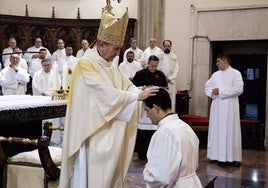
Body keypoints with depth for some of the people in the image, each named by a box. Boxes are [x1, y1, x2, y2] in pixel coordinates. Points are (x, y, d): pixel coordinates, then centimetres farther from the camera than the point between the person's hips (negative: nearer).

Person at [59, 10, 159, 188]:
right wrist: (138, 96, -23)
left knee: (110, 170, 13)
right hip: (93, 131, -8)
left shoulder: (110, 65, 11)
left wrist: (143, 92, -14)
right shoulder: (86, 64, -17)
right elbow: (107, 94, -23)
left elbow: (127, 85, 5)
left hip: (110, 131, 8)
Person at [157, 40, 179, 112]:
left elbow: (176, 70, 3)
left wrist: (170, 79, -10)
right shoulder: (158, 56, 7)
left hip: (171, 82, 1)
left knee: (171, 100, -1)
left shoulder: (174, 57, 8)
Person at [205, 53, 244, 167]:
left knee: (231, 130, -4)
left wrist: (220, 91, -15)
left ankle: (234, 157, 1)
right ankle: (220, 155, 11)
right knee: (217, 130, 4)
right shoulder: (215, 74, 14)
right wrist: (212, 91, -7)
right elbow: (207, 86, 17)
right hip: (217, 107, 5)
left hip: (230, 107, -5)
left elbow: (239, 89, -14)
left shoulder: (235, 73, -3)